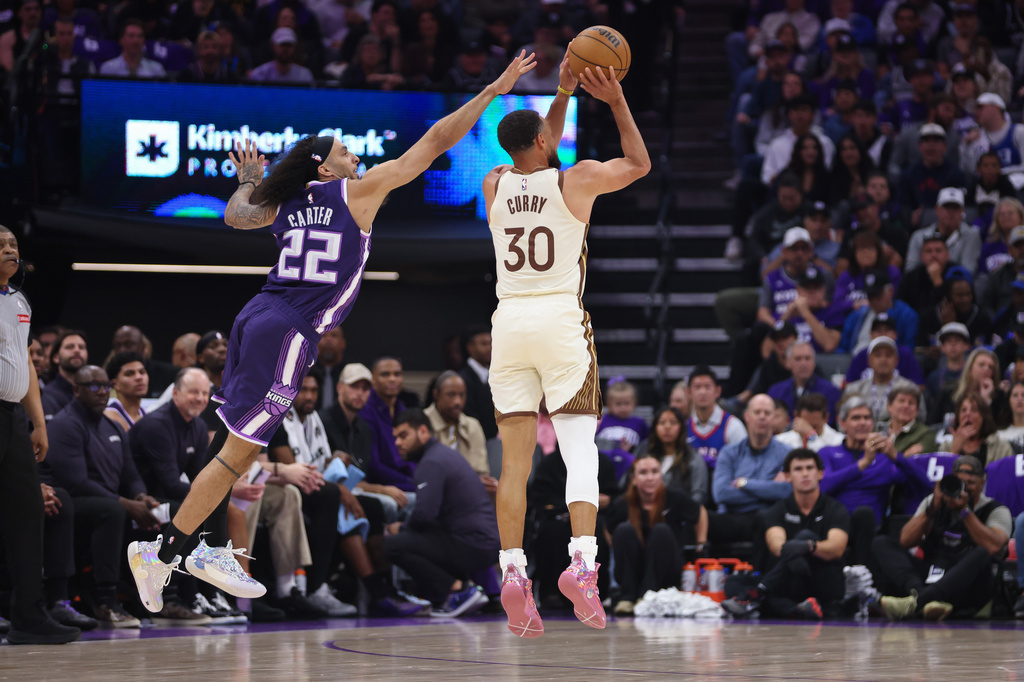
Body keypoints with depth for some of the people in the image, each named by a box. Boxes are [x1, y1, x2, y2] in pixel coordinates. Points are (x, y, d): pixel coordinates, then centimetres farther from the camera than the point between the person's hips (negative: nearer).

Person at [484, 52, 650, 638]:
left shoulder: (496, 185, 7)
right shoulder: (578, 180, -3)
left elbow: (538, 162, 29)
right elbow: (640, 163, 14)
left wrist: (564, 94, 26)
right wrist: (617, 102, 14)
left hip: (509, 325, 3)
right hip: (562, 324, -3)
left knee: (515, 460, 3)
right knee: (580, 449, -3)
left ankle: (513, 571, -8)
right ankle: (582, 562, -21)